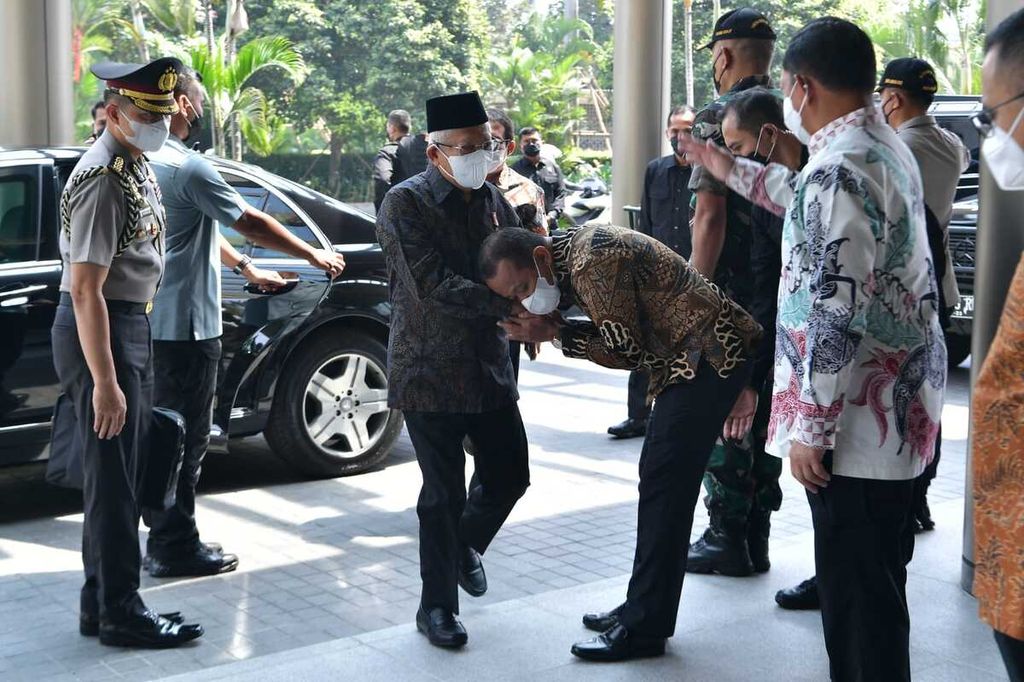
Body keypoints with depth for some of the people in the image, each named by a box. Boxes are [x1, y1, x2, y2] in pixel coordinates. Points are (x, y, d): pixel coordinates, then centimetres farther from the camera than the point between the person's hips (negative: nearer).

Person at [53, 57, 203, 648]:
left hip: (131, 326, 10)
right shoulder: (103, 180, -21)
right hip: (100, 332, -10)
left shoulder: (136, 166, 10)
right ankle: (120, 613, 10)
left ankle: (101, 603, 27)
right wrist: (105, 382, -25)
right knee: (113, 479, -1)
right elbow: (86, 291, -24)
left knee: (125, 475, 16)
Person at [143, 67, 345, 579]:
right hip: (186, 324, -10)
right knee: (186, 436, -2)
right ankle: (174, 547, 4)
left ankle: (167, 538, 24)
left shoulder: (147, 163, 12)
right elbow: (252, 223, -13)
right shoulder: (188, 167, -18)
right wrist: (316, 256, -2)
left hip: (156, 321, 10)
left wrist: (246, 267, 28)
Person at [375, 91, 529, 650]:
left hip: (489, 367, 6)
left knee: (509, 476, 11)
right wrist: (512, 306, -28)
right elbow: (435, 285, -22)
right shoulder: (406, 204, -13)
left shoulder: (492, 200, 7)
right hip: (429, 371, -6)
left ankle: (465, 547, 40)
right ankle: (436, 605, 18)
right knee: (444, 493, 1)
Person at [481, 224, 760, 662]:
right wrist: (551, 330, -5)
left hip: (710, 354, -11)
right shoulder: (575, 250, 7)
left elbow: (628, 351, -16)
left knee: (664, 482, -11)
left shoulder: (593, 263, -23)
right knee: (658, 478, 13)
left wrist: (556, 334, -12)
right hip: (686, 358, 11)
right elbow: (613, 334, 9)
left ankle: (644, 629, -7)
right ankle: (643, 609, 21)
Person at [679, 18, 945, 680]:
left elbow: (835, 316, -24)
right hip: (899, 404, 10)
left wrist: (810, 429, -19)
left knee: (856, 591, 0)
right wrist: (725, 166, 39)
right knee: (877, 581, 20)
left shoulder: (837, 171, -20)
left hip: (858, 418, -10)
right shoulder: (888, 147, 11)